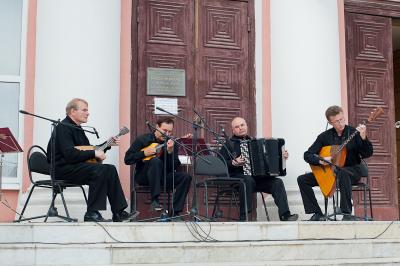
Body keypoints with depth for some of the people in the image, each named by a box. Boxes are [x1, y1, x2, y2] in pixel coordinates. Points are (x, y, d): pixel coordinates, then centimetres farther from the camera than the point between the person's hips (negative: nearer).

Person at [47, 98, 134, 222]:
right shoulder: (63, 128, -13)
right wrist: (94, 153, -20)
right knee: (100, 171, -29)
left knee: (110, 170, -5)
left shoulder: (76, 128, 19)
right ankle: (91, 214, -22)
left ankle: (118, 213, -7)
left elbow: (87, 149, 26)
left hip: (75, 165, 10)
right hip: (63, 169, -10)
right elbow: (70, 155, -24)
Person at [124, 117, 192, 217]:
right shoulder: (143, 140, -4)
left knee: (185, 177, -20)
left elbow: (175, 167, -6)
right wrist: (144, 153, -18)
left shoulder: (171, 144, 3)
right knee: (156, 160, -35)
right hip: (143, 176, -4)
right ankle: (154, 200, -37)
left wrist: (170, 152, -21)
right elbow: (127, 159, -7)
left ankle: (174, 212, -19)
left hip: (162, 177, 4)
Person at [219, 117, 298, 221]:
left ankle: (285, 215, -23)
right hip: (237, 177, -5)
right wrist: (233, 163, -18)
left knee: (277, 182, -17)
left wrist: (281, 156, 12)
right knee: (248, 180, -38)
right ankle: (243, 216, -35)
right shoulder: (229, 144, 10)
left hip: (257, 177, 5)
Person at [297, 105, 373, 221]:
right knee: (302, 179, -8)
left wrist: (363, 138, -32)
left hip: (353, 170, -4)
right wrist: (321, 160, -18)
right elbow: (307, 155, 1)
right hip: (330, 171, 5)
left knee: (342, 173, -41)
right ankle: (317, 214, -7)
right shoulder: (325, 136, 1)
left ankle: (347, 214, -34)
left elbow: (367, 154, -15)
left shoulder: (354, 133, -7)